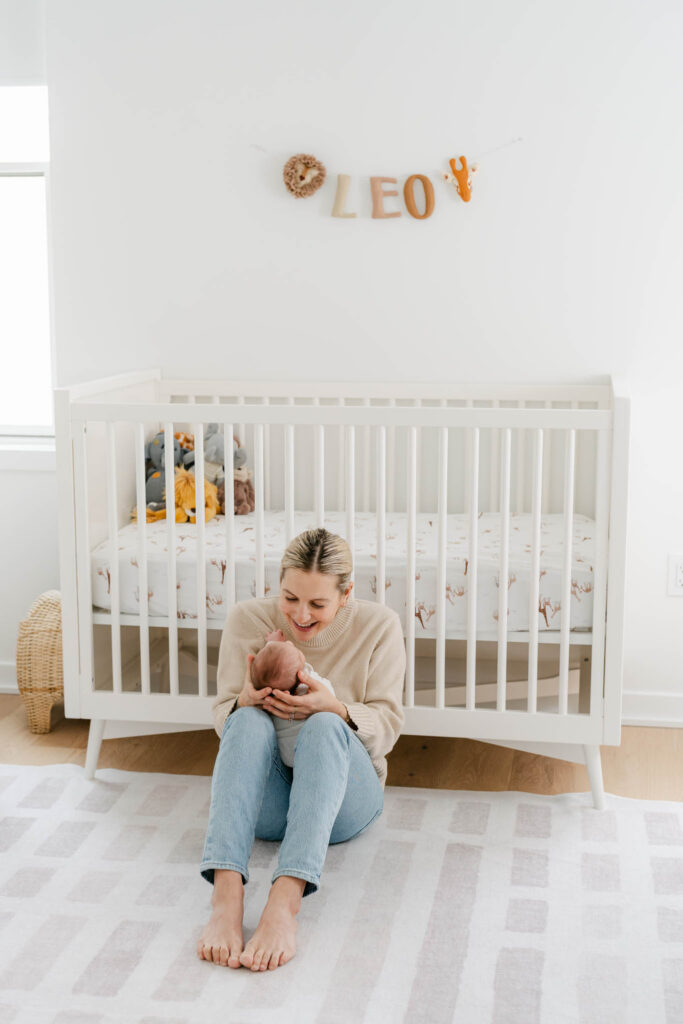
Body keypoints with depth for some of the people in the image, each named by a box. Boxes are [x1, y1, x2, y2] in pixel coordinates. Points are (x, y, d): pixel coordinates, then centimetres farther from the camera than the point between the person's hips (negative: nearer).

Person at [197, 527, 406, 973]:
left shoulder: (379, 625, -2)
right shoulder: (247, 619, -1)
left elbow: (387, 726, -2)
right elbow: (223, 717, 3)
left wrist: (334, 707, -24)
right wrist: (245, 699, -22)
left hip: (345, 793, -1)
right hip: (266, 798, 1)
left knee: (325, 726, -34)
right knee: (249, 721, -32)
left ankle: (284, 903, -51)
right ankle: (226, 897, -50)